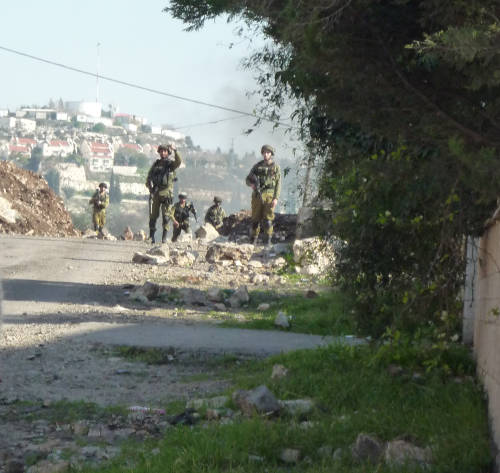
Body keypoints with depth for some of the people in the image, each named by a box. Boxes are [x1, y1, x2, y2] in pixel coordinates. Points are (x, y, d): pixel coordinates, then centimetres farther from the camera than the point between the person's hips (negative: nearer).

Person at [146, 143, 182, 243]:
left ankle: (164, 236, 0)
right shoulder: (156, 164, 13)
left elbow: (178, 162, -20)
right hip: (155, 193, 3)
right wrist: (150, 185, -4)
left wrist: (175, 151, -33)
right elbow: (149, 176, 15)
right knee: (153, 215, 4)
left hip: (166, 193, -3)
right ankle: (151, 236, 11)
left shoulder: (171, 163, 2)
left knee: (166, 215, -5)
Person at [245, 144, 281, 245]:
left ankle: (267, 242, -5)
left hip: (269, 196, -2)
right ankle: (253, 241, 9)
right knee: (255, 218, 3)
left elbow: (278, 184, 1)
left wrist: (276, 198, -10)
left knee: (268, 219, -8)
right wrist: (251, 184, -9)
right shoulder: (257, 166, 11)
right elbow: (248, 179, 15)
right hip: (257, 195, 2)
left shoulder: (275, 167, 5)